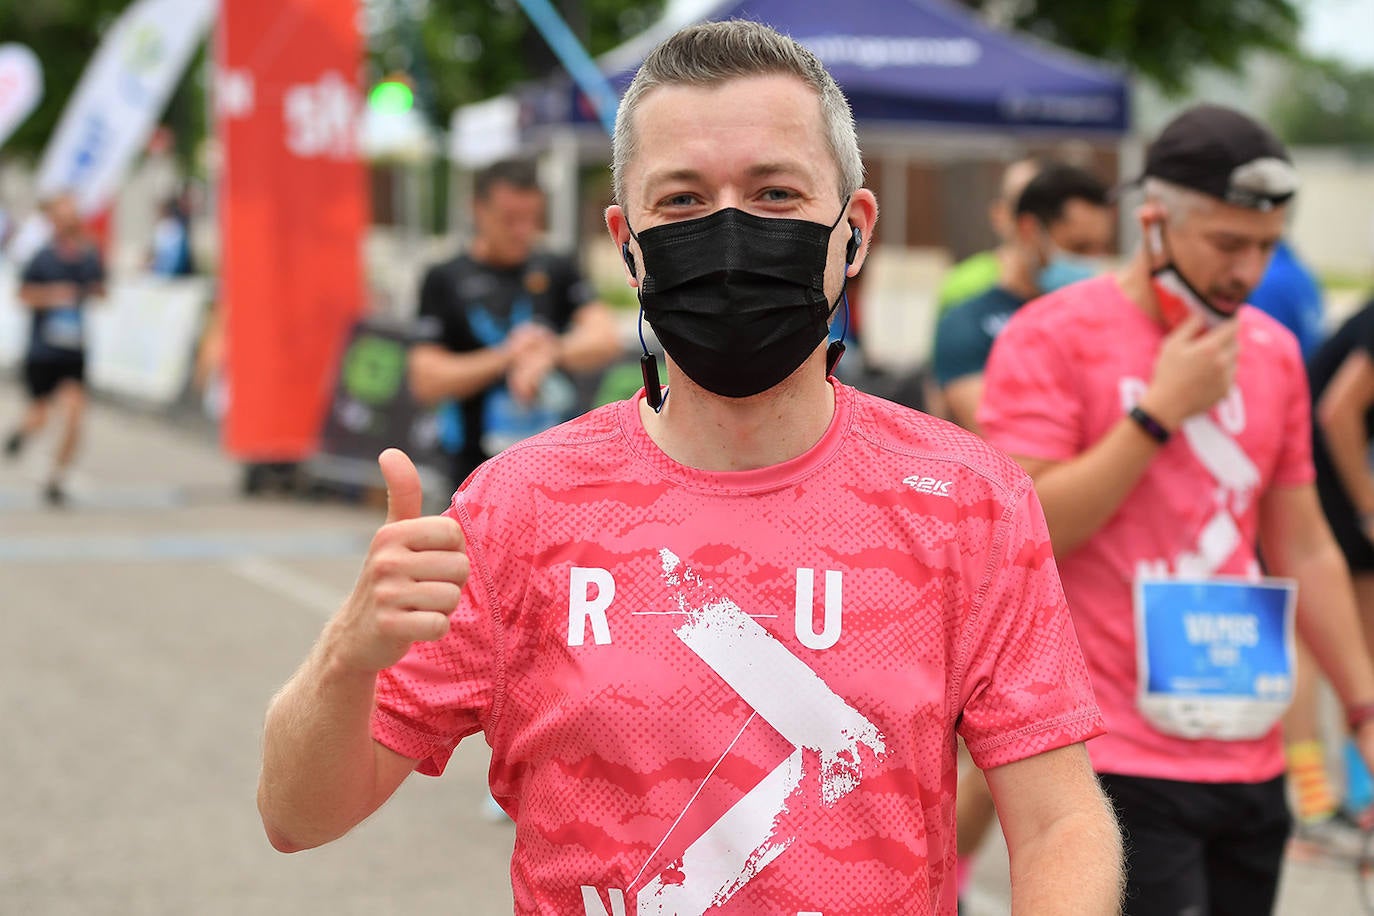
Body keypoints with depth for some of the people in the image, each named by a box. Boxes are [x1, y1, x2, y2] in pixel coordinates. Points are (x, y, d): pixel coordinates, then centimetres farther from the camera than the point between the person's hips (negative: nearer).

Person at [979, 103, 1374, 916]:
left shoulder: (1272, 351, 12)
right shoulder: (1053, 336, -6)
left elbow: (1306, 550, 17)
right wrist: (1160, 409, -14)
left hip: (1250, 760, 6)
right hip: (1117, 759, -6)